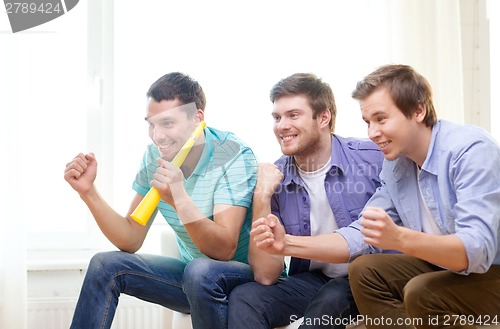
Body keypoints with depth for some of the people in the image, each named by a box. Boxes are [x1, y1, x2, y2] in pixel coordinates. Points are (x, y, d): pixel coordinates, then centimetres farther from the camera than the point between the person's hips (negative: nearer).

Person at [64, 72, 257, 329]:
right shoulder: (155, 156, -4)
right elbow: (131, 241, -2)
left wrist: (181, 200, -43)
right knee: (105, 265, -8)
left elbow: (225, 251, -29)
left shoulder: (233, 156, -21)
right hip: (193, 278, 6)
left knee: (201, 271, -36)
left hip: (248, 273, -5)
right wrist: (88, 192, -15)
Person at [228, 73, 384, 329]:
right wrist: (261, 197, -17)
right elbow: (266, 276, -8)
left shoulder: (373, 159, -14)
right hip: (312, 280, 3)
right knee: (244, 299, -21)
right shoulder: (274, 178, -4)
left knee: (329, 300, -32)